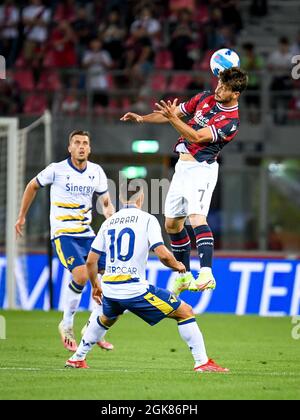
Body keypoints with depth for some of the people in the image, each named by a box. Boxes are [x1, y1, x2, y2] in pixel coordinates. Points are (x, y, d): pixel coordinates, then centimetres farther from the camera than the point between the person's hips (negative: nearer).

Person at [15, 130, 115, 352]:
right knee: (81, 275, -25)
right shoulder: (57, 170, -8)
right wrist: (22, 216, 13)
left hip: (87, 233, 5)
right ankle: (67, 326, -7)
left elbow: (106, 202, 13)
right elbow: (32, 186, 8)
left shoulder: (97, 171, 4)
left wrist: (109, 212, -10)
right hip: (63, 234, -5)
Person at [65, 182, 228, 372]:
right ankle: (202, 362, -5)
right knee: (185, 312, 4)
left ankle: (77, 358, 42)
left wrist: (95, 286, 28)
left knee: (106, 319, 38)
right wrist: (178, 266, 5)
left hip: (110, 289, 6)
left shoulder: (108, 222, 12)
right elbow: (162, 254, -15)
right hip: (135, 290, -6)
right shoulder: (147, 219, -3)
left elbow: (91, 261, 13)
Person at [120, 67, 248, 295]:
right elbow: (173, 113, 16)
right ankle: (184, 276, 26)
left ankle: (206, 275, -40)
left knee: (196, 216, -28)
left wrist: (173, 118, -31)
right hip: (183, 165, 8)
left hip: (201, 168, -8)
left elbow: (197, 136, -22)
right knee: (172, 223, 13)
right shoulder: (205, 98, 6)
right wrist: (142, 117, 6)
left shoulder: (231, 121, -15)